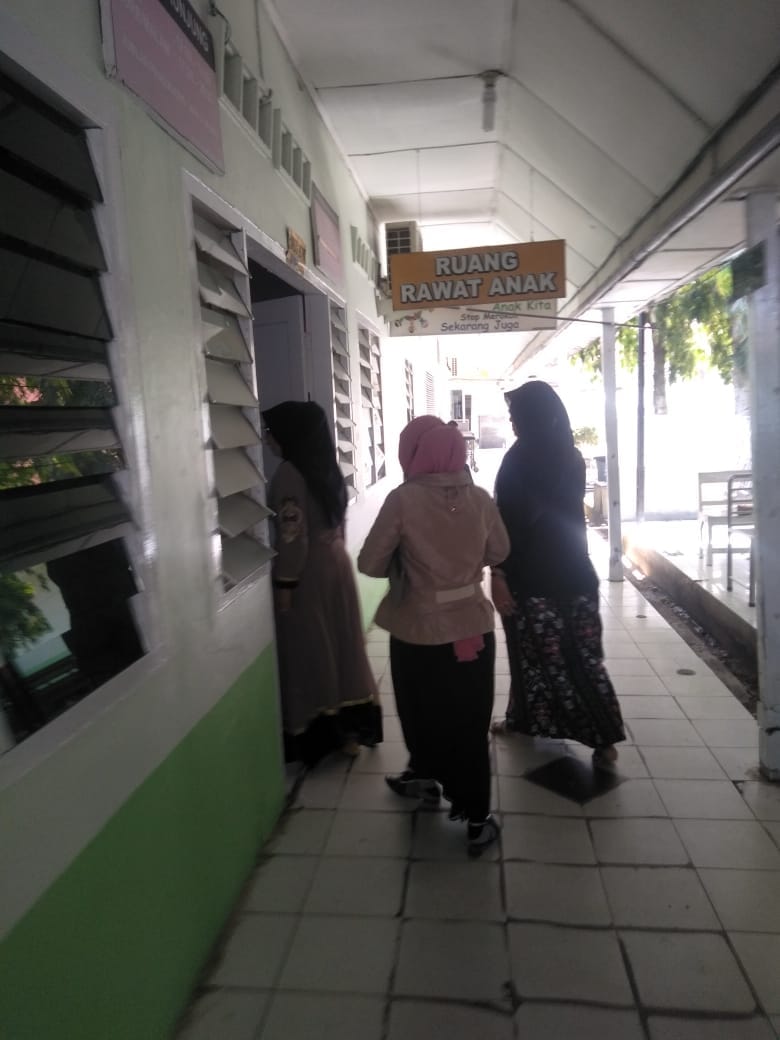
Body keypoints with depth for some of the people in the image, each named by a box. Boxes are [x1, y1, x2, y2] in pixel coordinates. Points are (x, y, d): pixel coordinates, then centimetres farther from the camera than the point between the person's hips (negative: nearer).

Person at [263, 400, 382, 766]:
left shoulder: (289, 473, -17)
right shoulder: (326, 467, 8)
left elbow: (293, 535, -20)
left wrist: (284, 584, -16)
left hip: (308, 571, -8)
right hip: (335, 561, 8)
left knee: (310, 651, 3)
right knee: (340, 644, 14)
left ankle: (324, 733, 13)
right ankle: (350, 728, 23)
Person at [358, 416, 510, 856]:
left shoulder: (403, 500, -16)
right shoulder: (480, 498, -5)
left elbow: (370, 563, -12)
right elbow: (499, 552, 9)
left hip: (420, 631, -3)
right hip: (474, 627, 3)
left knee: (424, 713, 21)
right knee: (471, 722, 14)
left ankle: (428, 778, 44)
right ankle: (477, 818, 22)